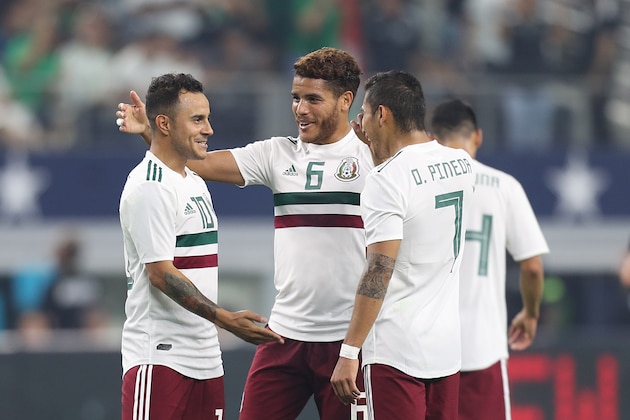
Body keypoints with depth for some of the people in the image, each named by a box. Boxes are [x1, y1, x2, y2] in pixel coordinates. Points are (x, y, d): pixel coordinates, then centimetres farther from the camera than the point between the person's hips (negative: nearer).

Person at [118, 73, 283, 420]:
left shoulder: (195, 183, 18)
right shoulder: (149, 188, -13)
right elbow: (161, 274, -18)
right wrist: (227, 320, -22)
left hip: (205, 358, 9)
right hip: (160, 357, -9)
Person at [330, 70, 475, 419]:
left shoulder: (385, 181, -14)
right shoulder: (461, 165, 8)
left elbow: (379, 272, -19)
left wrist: (349, 352, -18)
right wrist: (379, 151, 29)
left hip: (396, 353, -7)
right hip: (447, 348, 7)